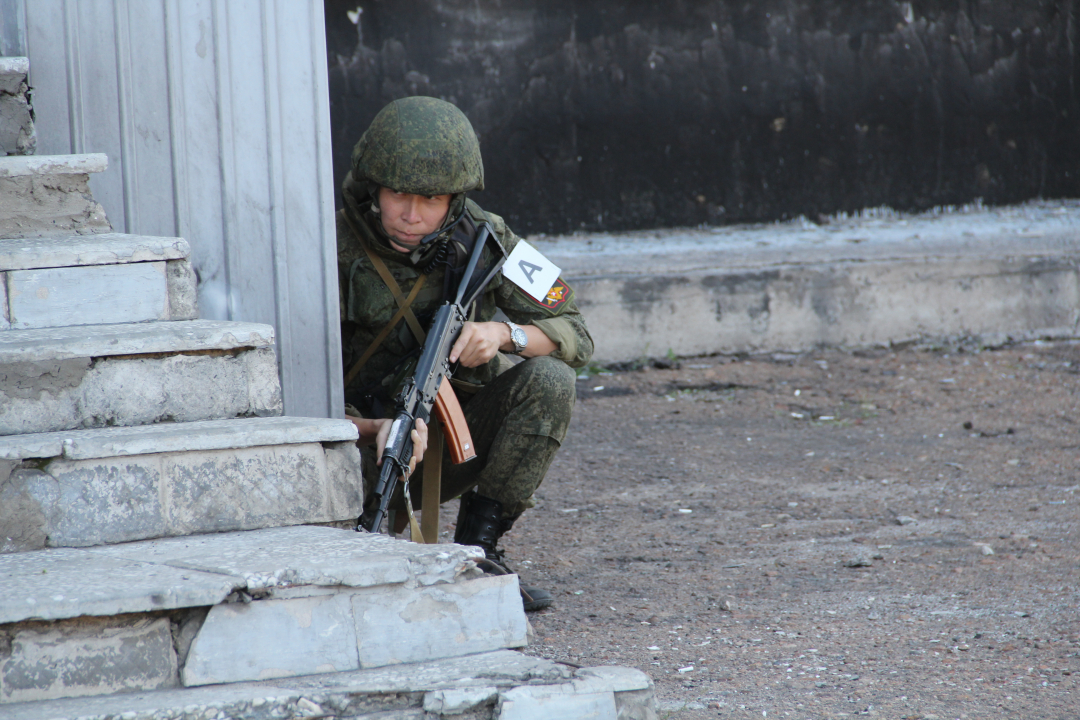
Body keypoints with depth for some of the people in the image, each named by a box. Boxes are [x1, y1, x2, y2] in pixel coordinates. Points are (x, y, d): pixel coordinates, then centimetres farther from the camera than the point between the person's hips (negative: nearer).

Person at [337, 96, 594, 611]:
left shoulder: (482, 240, -11)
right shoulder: (333, 251, -20)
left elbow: (574, 336, -9)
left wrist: (503, 332, -31)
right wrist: (377, 430, -41)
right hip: (367, 439, -2)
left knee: (547, 380, -23)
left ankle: (477, 550, -16)